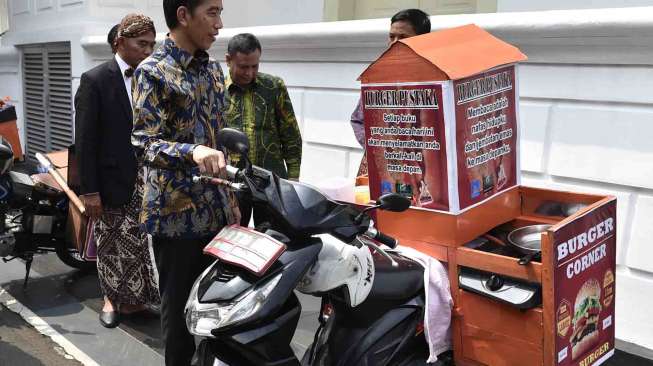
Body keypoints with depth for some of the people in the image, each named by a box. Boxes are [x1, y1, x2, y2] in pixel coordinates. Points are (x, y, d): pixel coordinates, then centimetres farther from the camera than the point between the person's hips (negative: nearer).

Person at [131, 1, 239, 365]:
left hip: (215, 209, 6)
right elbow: (144, 144, -17)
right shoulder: (153, 71, -9)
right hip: (176, 211, -6)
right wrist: (192, 151, -36)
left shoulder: (214, 70, 12)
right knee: (181, 306, 5)